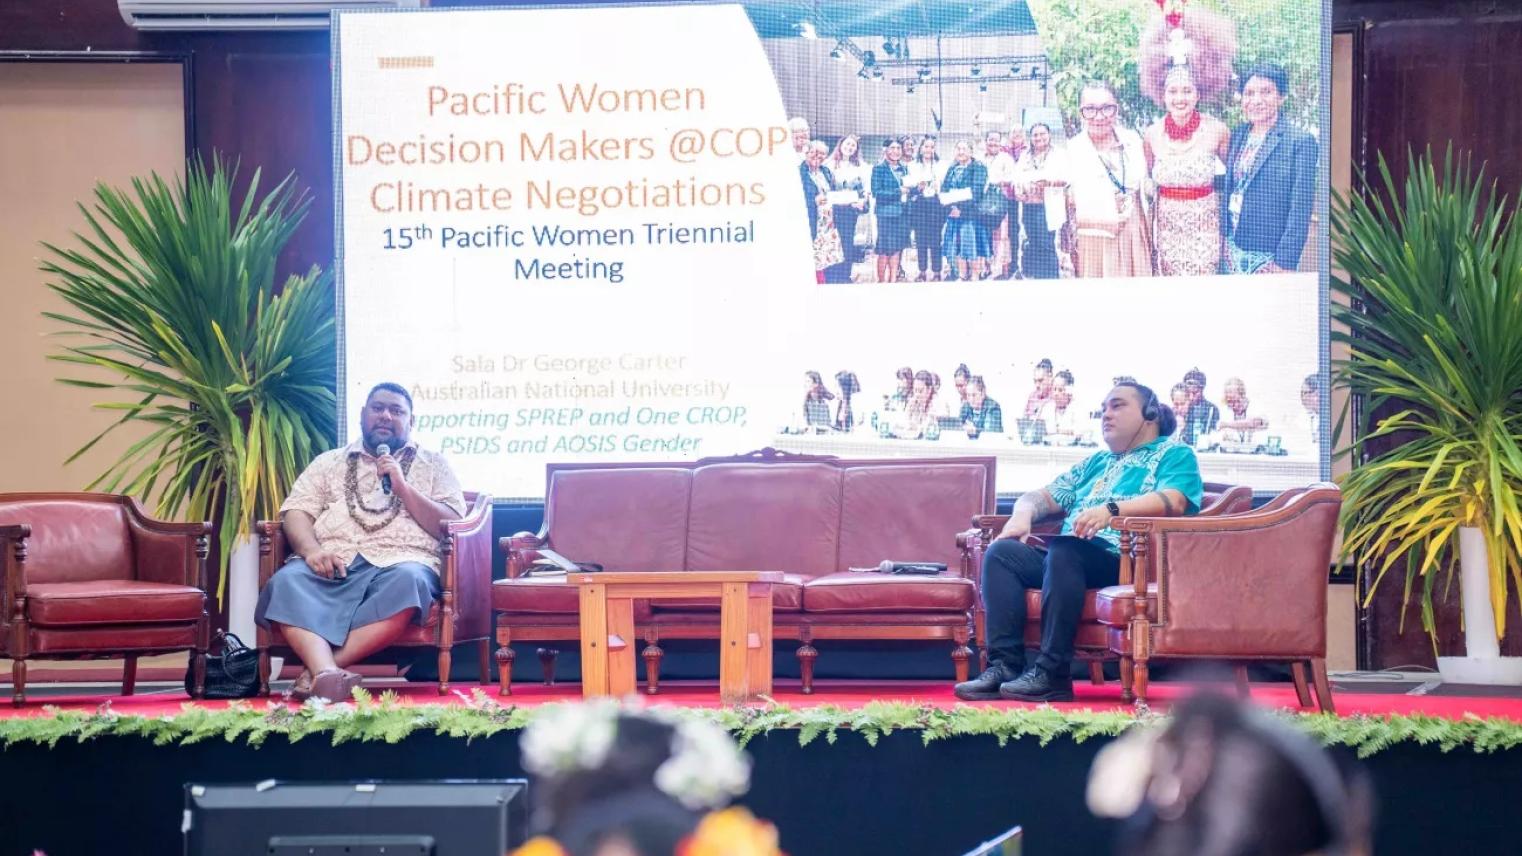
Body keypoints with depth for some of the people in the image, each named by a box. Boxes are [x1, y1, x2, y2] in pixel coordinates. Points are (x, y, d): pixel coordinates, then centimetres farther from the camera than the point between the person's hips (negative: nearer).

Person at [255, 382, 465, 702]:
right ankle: (327, 673, -53)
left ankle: (320, 668, -43)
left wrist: (403, 487, -1)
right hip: (333, 562, 1)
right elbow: (296, 512, 13)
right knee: (287, 582, -33)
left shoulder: (433, 465, 22)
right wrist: (311, 550, -9)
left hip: (400, 561, -1)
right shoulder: (329, 462, 27)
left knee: (408, 582, -39)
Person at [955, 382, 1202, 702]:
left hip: (1125, 560, -7)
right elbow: (1044, 497, 28)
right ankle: (1005, 665, -28)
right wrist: (1023, 515, 3)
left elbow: (1173, 501, -11)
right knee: (1002, 552, -17)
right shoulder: (1096, 462, 33)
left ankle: (1052, 673, -37)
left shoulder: (1175, 454, 10)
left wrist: (1112, 510, -27)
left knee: (1064, 550, -36)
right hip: (1068, 559, 7)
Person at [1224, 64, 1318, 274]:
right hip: (1235, 251, 5)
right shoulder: (1238, 135, 10)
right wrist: (1225, 238, 9)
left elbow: (1301, 210, -11)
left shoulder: (1300, 142, -9)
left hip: (1269, 256, -5)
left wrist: (1285, 261, -14)